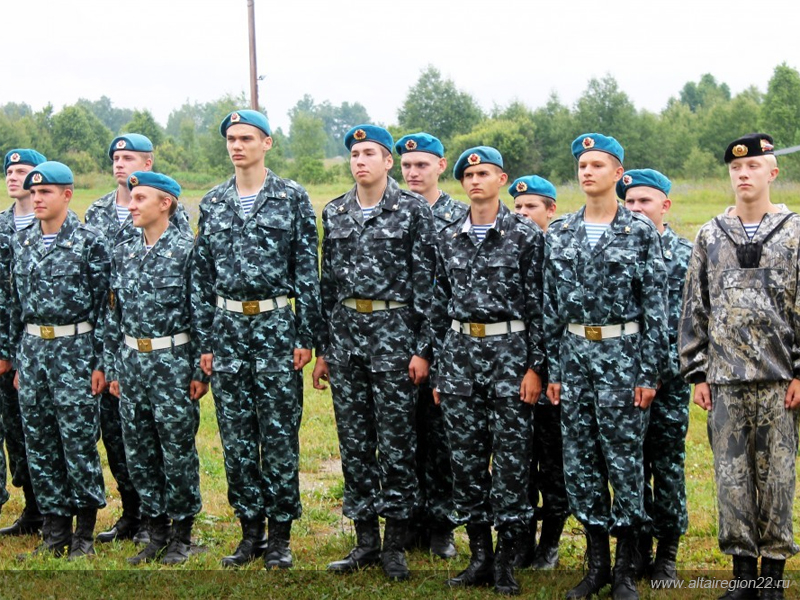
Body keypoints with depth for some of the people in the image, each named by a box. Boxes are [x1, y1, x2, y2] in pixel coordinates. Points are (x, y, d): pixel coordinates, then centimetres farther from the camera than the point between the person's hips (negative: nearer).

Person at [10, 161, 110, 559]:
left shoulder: (89, 242, -6)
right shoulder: (23, 242, 11)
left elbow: (103, 305, -7)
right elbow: (16, 303, 16)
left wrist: (99, 362, -10)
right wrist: (18, 357, 13)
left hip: (74, 348, -5)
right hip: (32, 349, 6)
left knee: (79, 441, -3)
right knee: (39, 443, 7)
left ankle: (84, 533, 9)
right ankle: (54, 530, 16)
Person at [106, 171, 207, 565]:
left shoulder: (187, 249, -7)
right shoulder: (122, 252, 10)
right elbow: (114, 315, 14)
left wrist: (200, 370, -10)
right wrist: (112, 367, 11)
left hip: (173, 361, -6)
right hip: (132, 362, 6)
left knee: (178, 450, 1)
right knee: (138, 452, 9)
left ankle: (181, 536, 14)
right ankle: (157, 534, 20)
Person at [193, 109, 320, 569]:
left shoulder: (292, 198, 0)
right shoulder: (213, 203, 10)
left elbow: (307, 270, -2)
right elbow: (203, 276, 12)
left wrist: (306, 336, -7)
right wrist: (205, 340, 7)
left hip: (275, 325, -4)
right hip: (228, 328, 4)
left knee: (279, 435, -1)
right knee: (236, 436, 6)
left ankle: (280, 535, 8)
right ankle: (251, 531, 16)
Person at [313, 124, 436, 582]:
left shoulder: (414, 211, -3)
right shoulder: (335, 213, 11)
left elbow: (427, 283, -5)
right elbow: (328, 283, 14)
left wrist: (423, 348, -10)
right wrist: (323, 347, 11)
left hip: (394, 333, -5)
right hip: (345, 334, 5)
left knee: (396, 442, -2)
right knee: (354, 441, 7)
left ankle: (395, 544, 7)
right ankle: (366, 541, 16)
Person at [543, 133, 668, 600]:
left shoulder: (641, 232, -3)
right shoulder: (560, 233, 8)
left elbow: (656, 306, -4)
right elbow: (551, 304, 11)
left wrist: (649, 372, -9)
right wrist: (554, 368, 7)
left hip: (622, 352, -4)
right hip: (574, 354, 4)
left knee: (625, 460, -1)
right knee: (580, 461, 6)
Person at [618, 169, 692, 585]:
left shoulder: (685, 254, 1)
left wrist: (665, 366, -8)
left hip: (668, 377, -2)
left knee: (668, 467, 3)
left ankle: (667, 554, 12)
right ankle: (639, 548, 16)